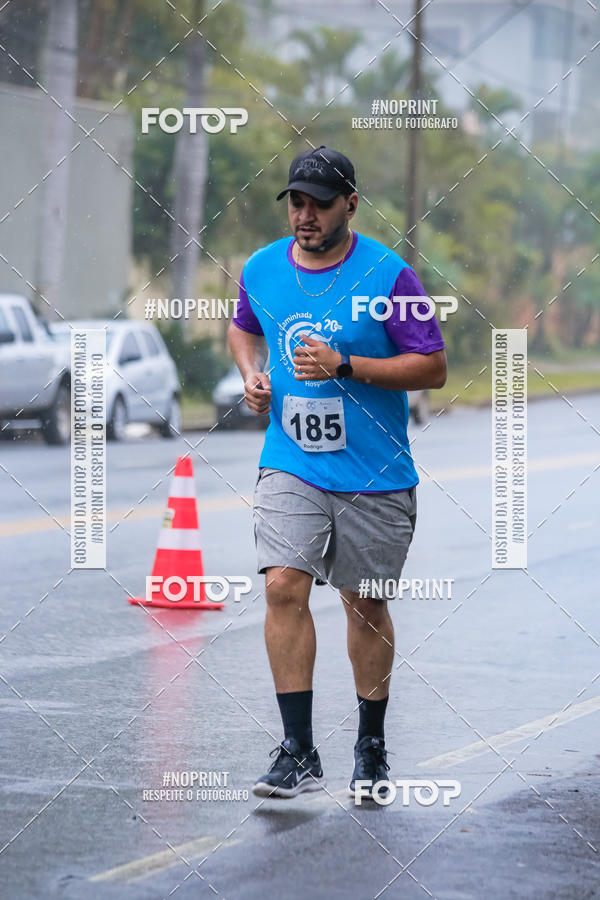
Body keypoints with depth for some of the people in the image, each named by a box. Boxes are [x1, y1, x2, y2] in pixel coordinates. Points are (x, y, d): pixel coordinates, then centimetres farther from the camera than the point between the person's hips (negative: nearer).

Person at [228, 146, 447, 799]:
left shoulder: (387, 275, -11)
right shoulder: (261, 269, 2)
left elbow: (434, 367, -10)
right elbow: (243, 328, 24)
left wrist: (346, 365, -21)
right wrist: (251, 374, 2)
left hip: (374, 474, -2)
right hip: (290, 466, 2)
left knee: (365, 603, 9)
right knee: (284, 587, -15)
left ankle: (371, 746, 28)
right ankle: (298, 753, -12)